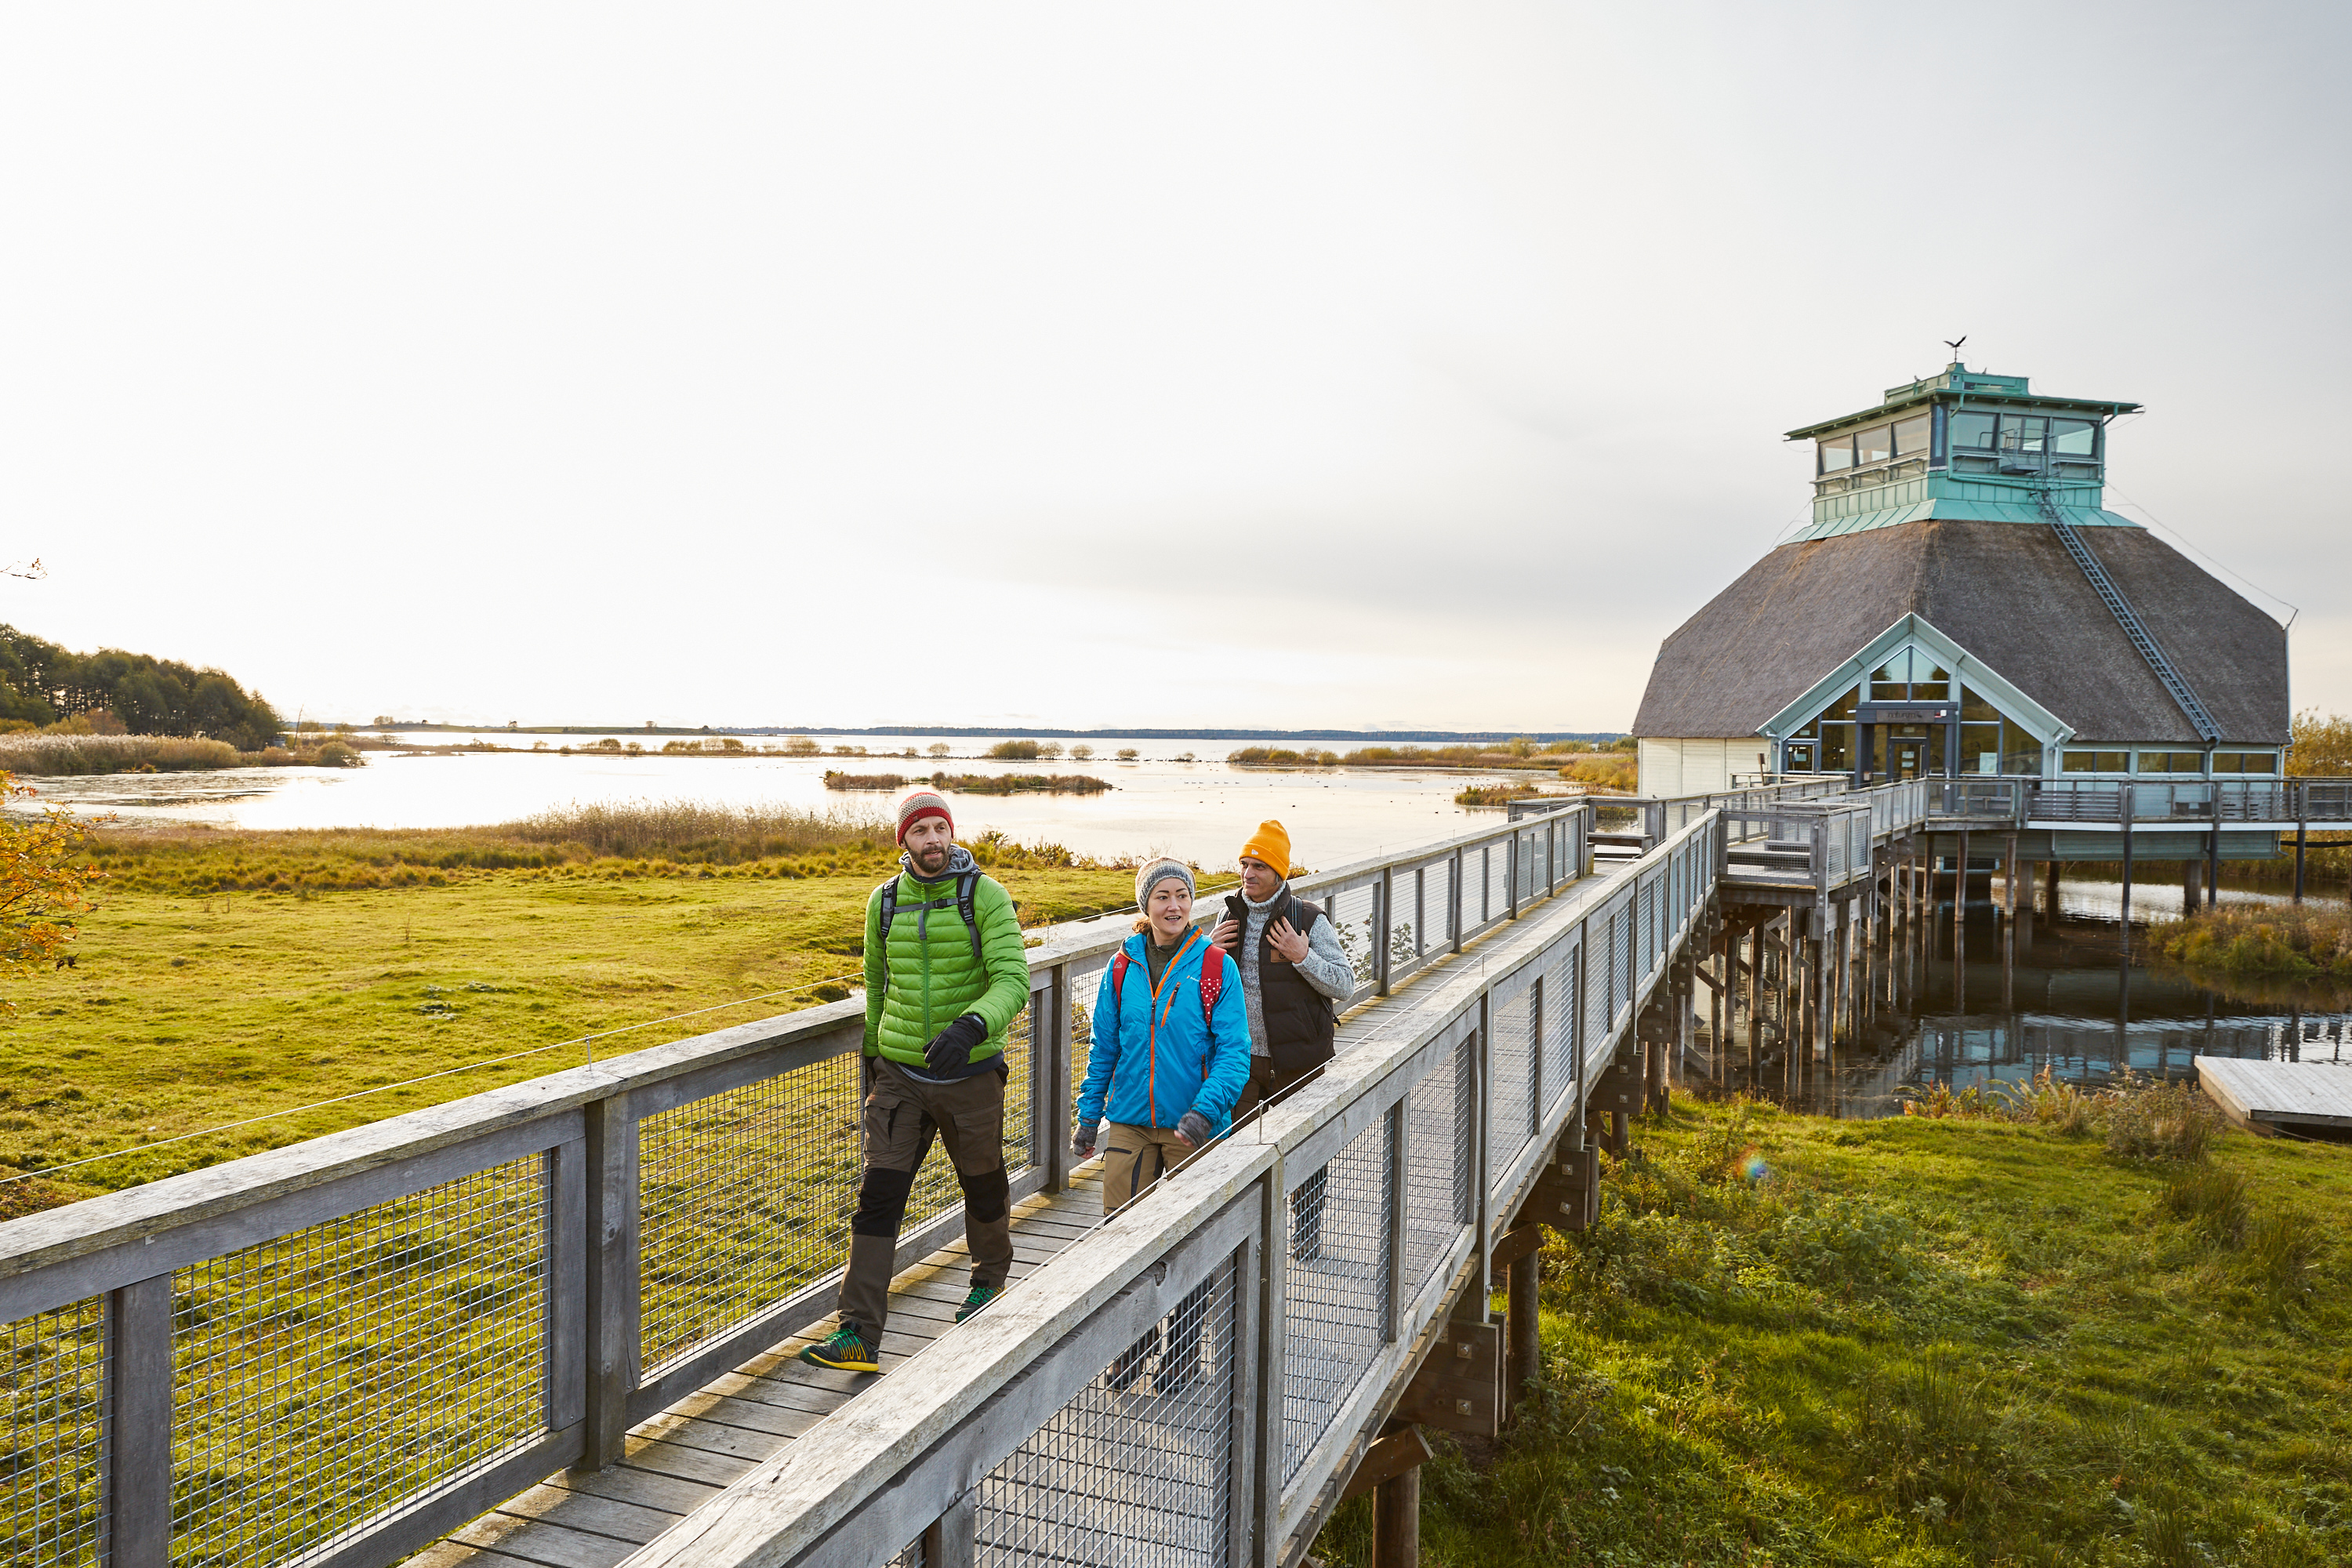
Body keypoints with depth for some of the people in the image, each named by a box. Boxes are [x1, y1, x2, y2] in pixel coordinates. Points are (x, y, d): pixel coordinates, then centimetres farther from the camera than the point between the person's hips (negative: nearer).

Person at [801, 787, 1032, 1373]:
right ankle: (859, 1335, -1)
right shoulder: (885, 902, 3)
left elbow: (1012, 980, -19)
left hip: (970, 1072, -2)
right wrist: (873, 1054, 22)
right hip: (900, 1074, 3)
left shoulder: (986, 896, -10)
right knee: (879, 1196, -5)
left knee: (982, 1185, 16)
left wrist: (971, 1026, -37)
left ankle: (990, 1278, 44)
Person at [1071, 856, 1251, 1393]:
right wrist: (1088, 1114, 10)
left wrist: (1205, 1110, -22)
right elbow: (1104, 1047, 11)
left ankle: (1183, 1355, 24)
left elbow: (1233, 1051, -9)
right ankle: (1134, 1342, 27)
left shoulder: (1216, 967, -7)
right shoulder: (1123, 968, 2)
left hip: (1193, 1125, -2)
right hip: (1130, 1122, 3)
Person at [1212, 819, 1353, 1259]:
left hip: (1297, 1058, -3)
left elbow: (1345, 985, -10)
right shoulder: (1231, 917, 4)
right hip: (1240, 1057, 4)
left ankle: (1306, 1238, 26)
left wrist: (1303, 956, -23)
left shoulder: (1310, 921, -9)